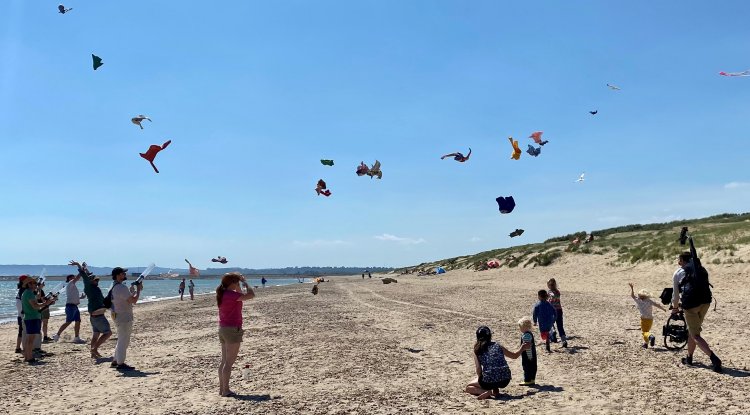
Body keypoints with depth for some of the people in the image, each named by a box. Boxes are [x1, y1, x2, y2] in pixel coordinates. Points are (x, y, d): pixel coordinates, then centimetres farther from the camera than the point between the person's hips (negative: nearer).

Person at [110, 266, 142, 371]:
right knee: (123, 341, -3)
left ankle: (115, 361, 27)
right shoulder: (121, 287, -21)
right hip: (124, 318, -11)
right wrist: (138, 289, -10)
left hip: (118, 316, 11)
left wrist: (136, 290, 11)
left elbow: (128, 298, 21)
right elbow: (133, 300, -24)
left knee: (122, 340, 20)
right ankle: (120, 364, 3)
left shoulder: (114, 287, 13)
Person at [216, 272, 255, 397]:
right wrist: (245, 283, -9)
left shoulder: (222, 294, 9)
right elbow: (251, 295, -21)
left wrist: (239, 287, 16)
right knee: (229, 362, -3)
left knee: (224, 361, 15)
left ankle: (221, 388, 20)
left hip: (223, 329, 9)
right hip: (233, 329, -9)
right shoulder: (231, 294, -18)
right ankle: (225, 390, 0)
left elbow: (240, 295, 27)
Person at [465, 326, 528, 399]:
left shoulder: (477, 349, 2)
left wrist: (481, 379, 15)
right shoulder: (498, 346, 11)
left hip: (489, 382, -4)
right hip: (505, 381, 4)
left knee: (468, 387, 22)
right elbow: (515, 356, 24)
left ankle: (486, 392, -5)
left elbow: (478, 369, -4)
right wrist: (522, 348, 42)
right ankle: (496, 390, 16)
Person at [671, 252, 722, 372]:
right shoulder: (701, 270, 21)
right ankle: (689, 358, 32)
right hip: (705, 302, 5)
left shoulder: (678, 273, 8)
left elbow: (675, 295, 12)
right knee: (692, 330, 22)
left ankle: (714, 358, -19)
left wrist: (675, 307, 31)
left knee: (695, 335, 0)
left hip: (690, 304, -5)